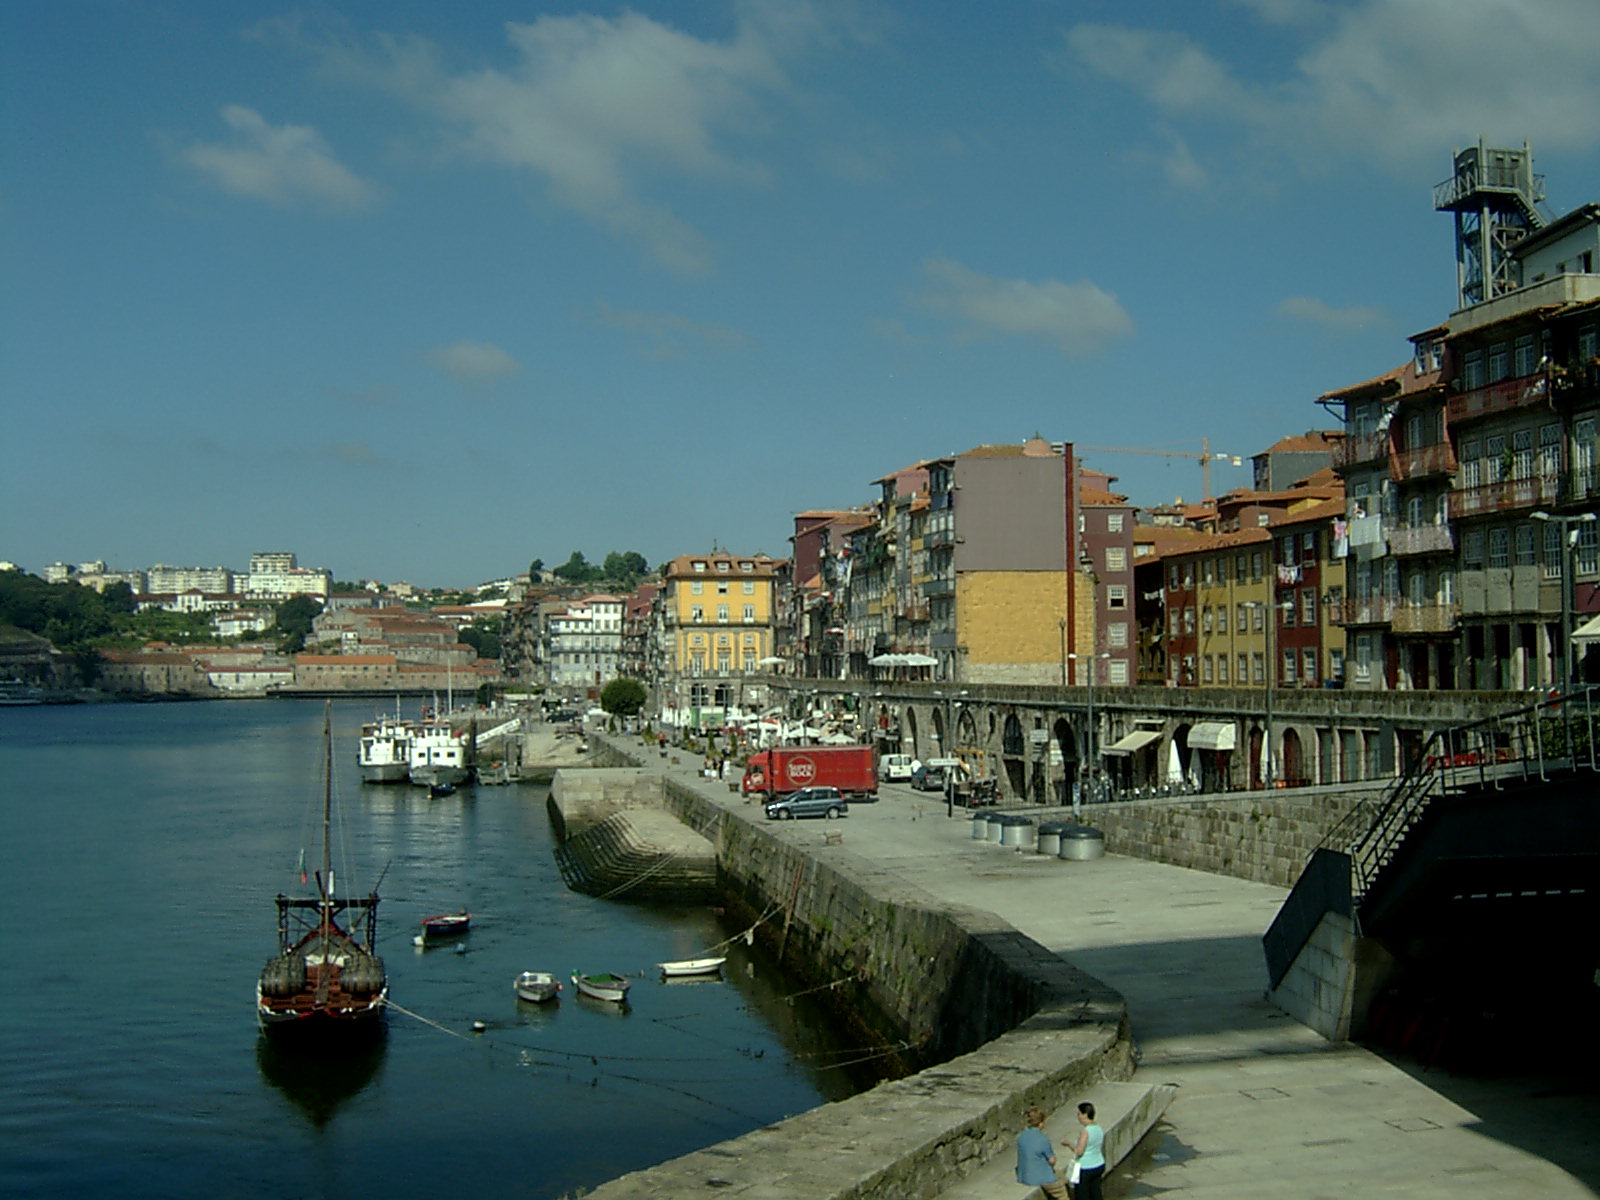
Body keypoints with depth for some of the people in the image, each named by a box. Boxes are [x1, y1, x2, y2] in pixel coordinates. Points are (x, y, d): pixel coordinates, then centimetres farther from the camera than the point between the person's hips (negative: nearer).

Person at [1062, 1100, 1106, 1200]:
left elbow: (1079, 1151, -25)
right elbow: (1103, 1150, 11)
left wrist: (1067, 1143, -10)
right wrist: (1103, 1169, 22)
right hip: (1098, 1166, 8)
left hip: (1085, 1170, -8)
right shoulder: (1099, 1129, 3)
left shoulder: (1085, 1132, -22)